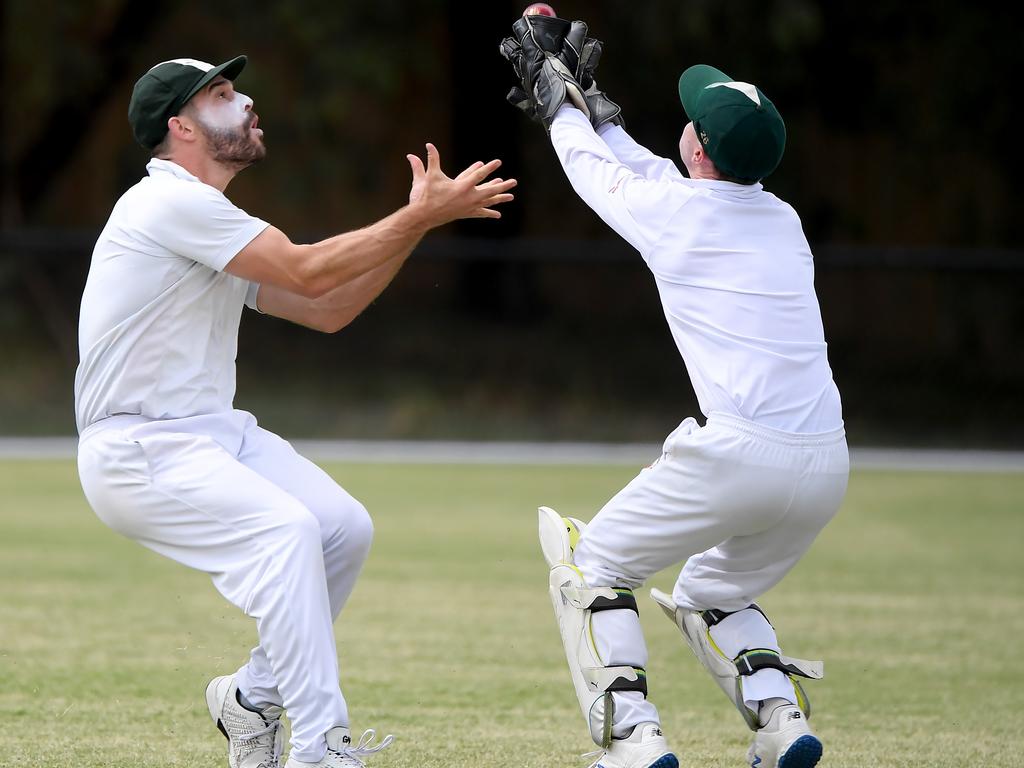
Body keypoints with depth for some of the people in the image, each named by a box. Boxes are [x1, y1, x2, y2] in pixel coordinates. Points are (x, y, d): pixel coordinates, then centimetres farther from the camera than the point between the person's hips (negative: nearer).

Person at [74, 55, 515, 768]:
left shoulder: (213, 222, 18)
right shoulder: (170, 202, -14)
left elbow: (326, 310, 16)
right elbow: (308, 274, -18)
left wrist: (418, 218, 7)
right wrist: (422, 217, -14)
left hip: (215, 433, 10)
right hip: (137, 450, -10)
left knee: (344, 526, -2)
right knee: (286, 530, -26)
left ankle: (254, 697, 13)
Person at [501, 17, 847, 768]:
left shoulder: (670, 210, -2)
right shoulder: (784, 221, 16)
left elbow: (593, 170, 21)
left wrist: (560, 100, 38)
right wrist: (591, 106, 42)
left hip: (738, 453, -7)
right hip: (827, 467, 7)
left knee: (589, 566, 13)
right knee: (709, 596, 29)